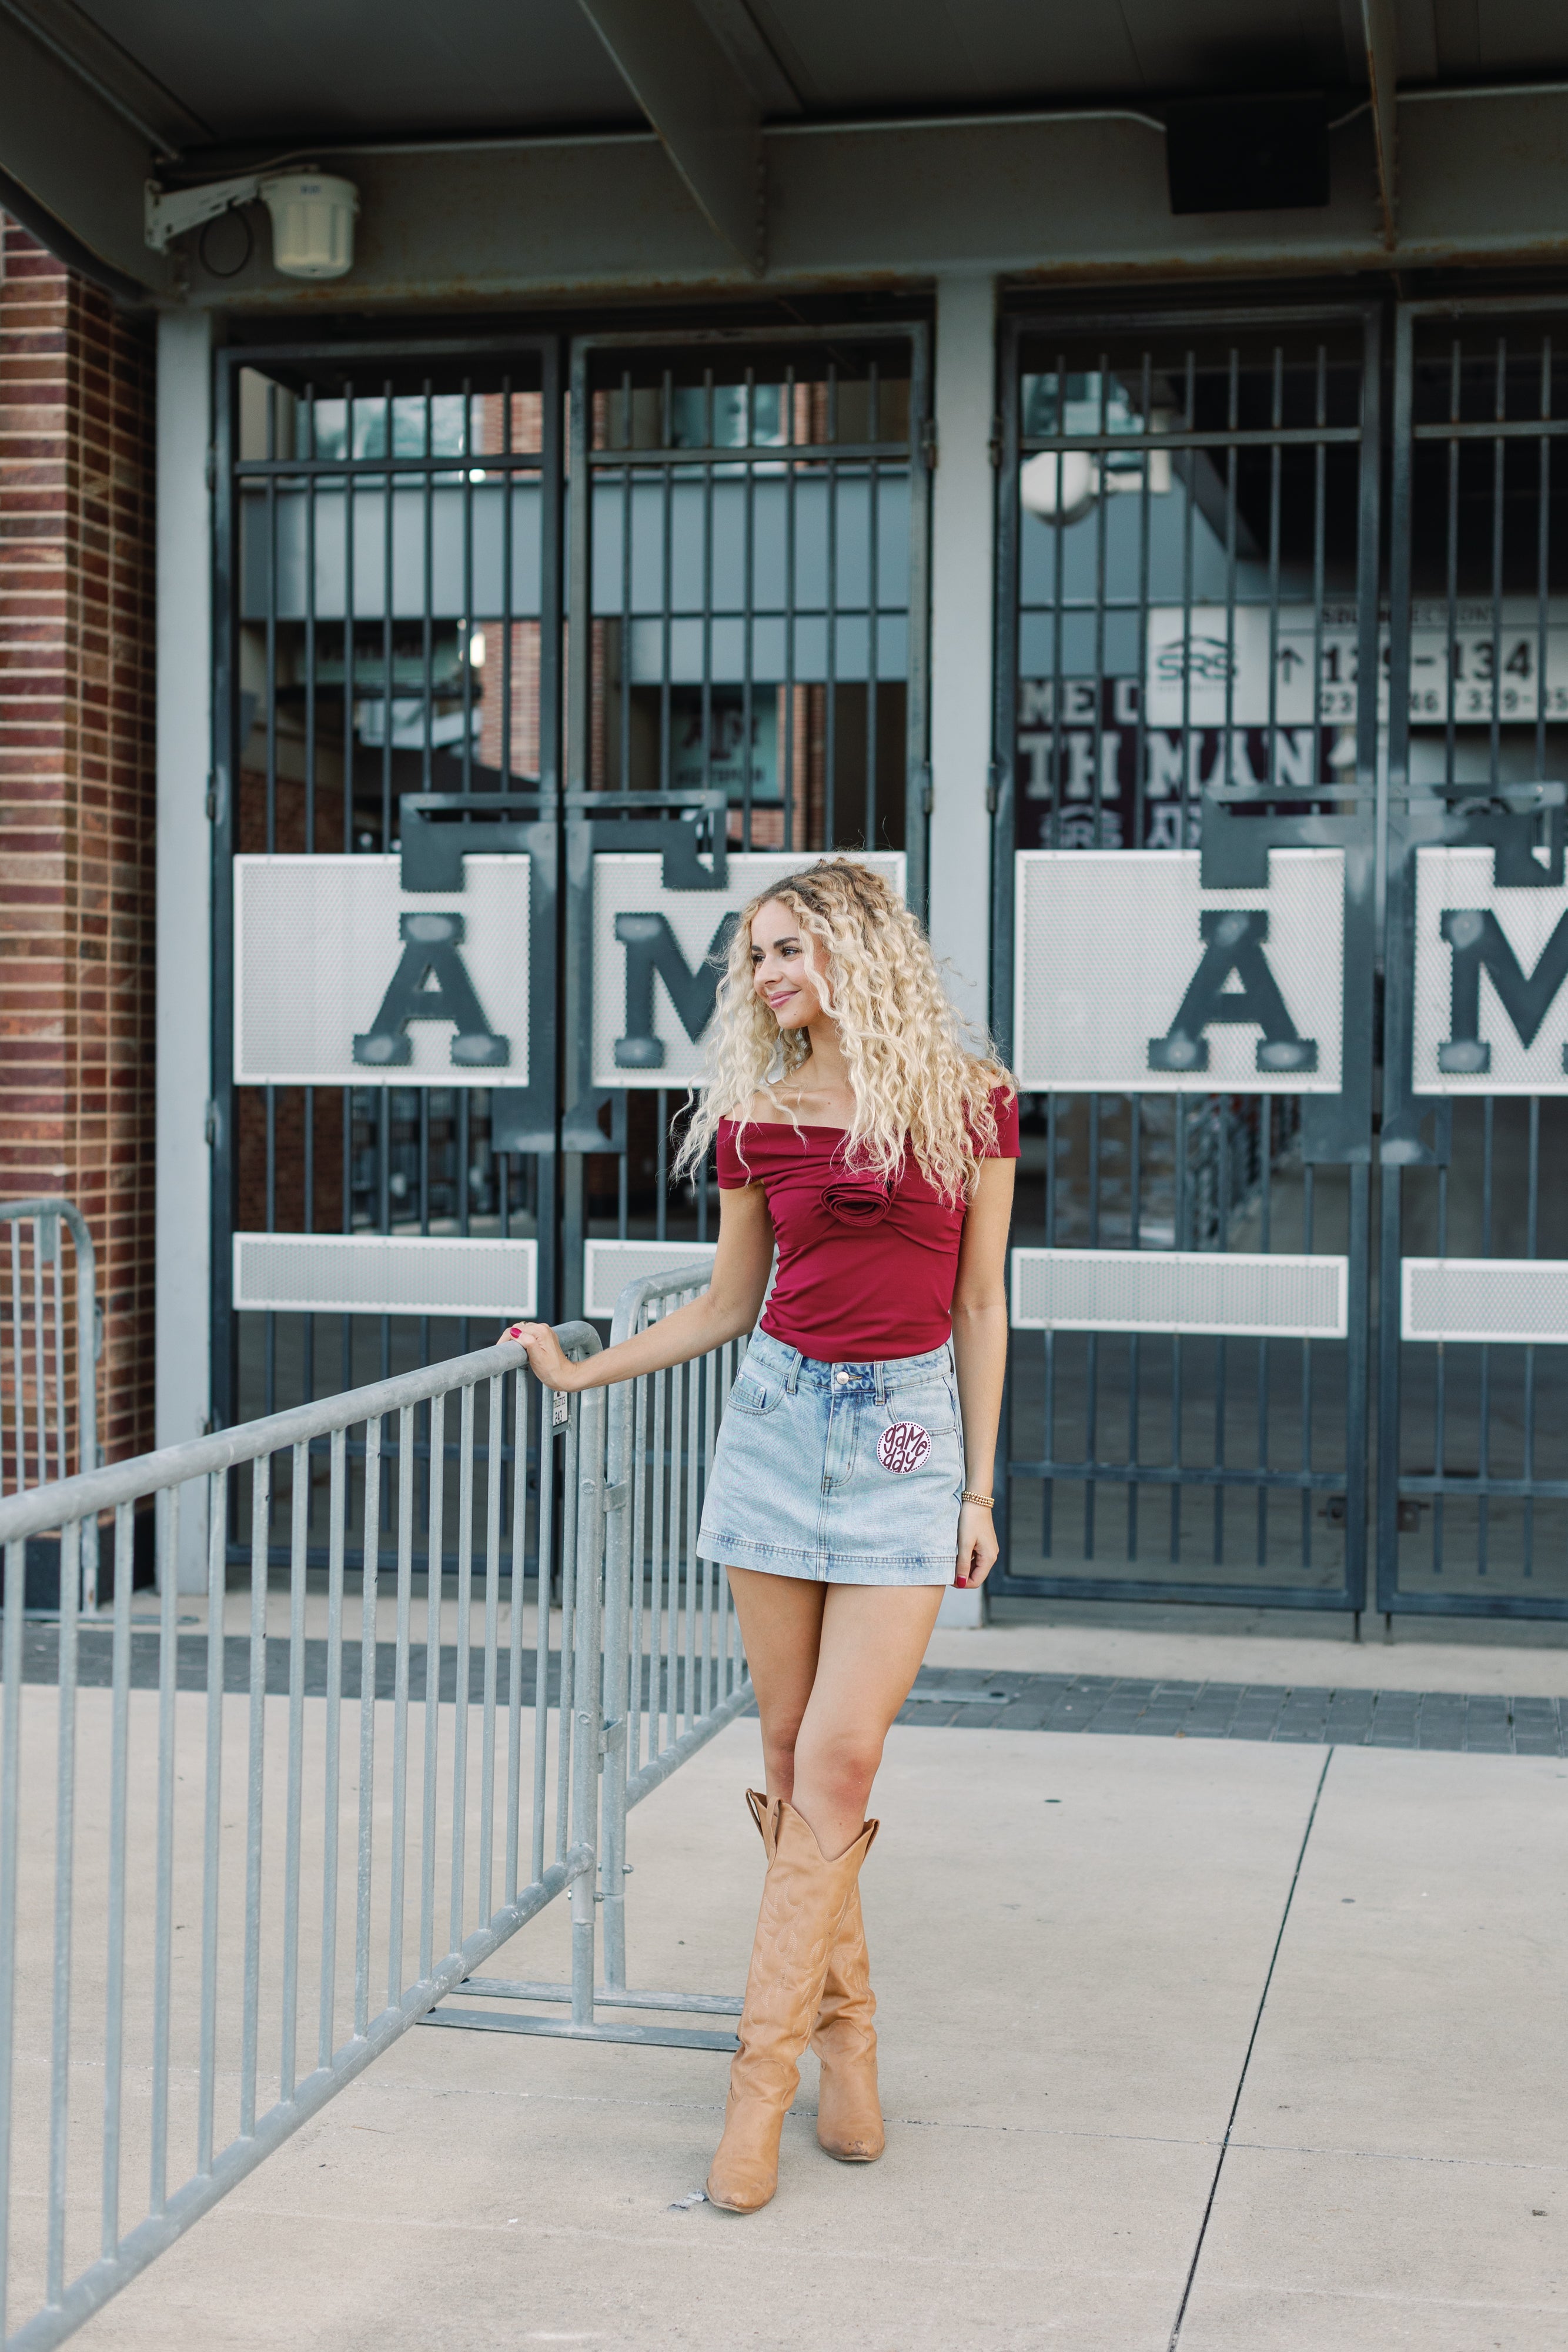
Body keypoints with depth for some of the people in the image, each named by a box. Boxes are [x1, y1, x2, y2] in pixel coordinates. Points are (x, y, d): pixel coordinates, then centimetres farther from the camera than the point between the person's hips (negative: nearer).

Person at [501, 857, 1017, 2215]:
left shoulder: (969, 1098, 0)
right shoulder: (757, 1117, 6)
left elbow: (980, 1306, 3)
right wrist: (578, 1371, 12)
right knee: (794, 1760, 4)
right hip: (780, 1416, 3)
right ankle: (847, 2039, 18)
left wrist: (979, 1490, 0)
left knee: (839, 1762, -10)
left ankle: (761, 2078, -5)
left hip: (906, 1432, -3)